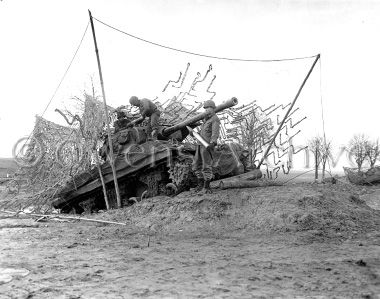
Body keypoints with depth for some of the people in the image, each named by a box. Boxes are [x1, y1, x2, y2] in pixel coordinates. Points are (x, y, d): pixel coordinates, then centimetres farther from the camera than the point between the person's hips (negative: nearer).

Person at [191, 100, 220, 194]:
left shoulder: (215, 119, -9)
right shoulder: (206, 118, 19)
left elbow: (215, 133, -25)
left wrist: (213, 143, -41)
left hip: (207, 145, -9)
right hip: (200, 144, 9)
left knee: (206, 167, -7)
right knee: (197, 165, 10)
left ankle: (207, 187, -1)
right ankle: (200, 184, 20)